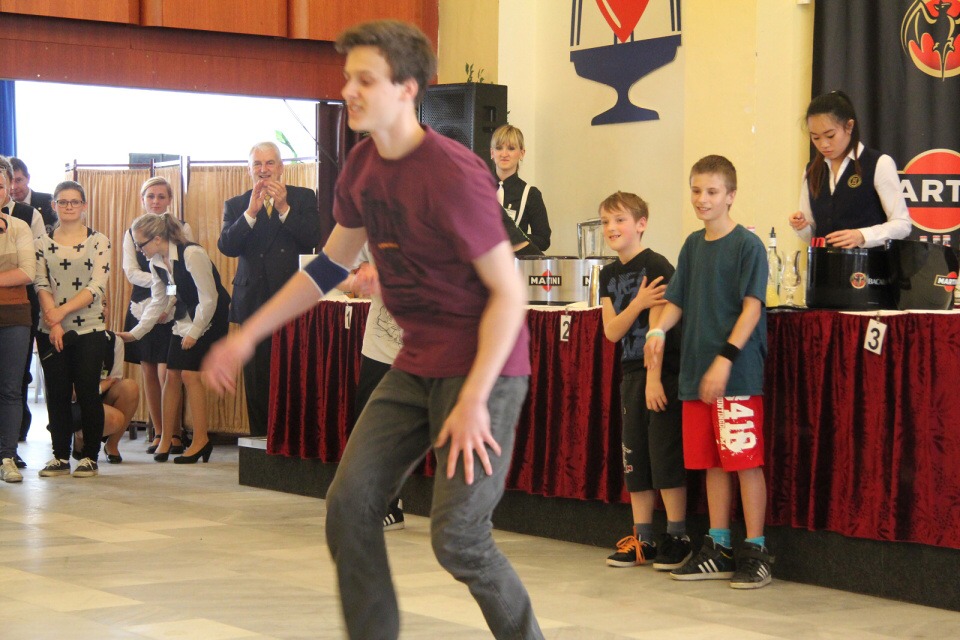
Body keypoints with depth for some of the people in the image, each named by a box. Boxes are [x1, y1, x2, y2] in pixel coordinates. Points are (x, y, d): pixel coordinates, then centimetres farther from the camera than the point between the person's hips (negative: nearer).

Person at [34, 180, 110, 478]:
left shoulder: (99, 241, 1)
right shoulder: (43, 243, 8)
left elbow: (97, 286, -8)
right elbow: (41, 284, 0)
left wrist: (62, 311, -15)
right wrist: (52, 319, -13)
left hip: (88, 329, -2)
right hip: (50, 331, 2)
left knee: (88, 394, -2)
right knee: (57, 395, 4)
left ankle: (90, 458, 7)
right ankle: (61, 457, 13)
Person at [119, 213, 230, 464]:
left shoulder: (192, 254, -24)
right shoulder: (156, 262, 1)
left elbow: (209, 298, -19)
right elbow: (158, 302, 10)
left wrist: (194, 333, -16)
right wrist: (135, 333, 4)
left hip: (210, 318, -8)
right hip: (185, 318, 8)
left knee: (190, 373, -14)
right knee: (172, 375, 3)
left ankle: (201, 440, -8)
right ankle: (165, 439, 11)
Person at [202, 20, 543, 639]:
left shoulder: (453, 174, -20)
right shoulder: (363, 166, 6)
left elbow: (508, 292, -19)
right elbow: (333, 263, 19)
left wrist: (474, 401, -24)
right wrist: (249, 334, 17)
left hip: (485, 366, -8)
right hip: (417, 365, 8)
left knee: (457, 536, -12)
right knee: (349, 504, 1)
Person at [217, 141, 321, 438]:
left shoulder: (303, 198, 9)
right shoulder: (236, 205, 11)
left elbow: (313, 239, -5)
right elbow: (226, 246, -4)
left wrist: (283, 208, -13)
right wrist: (251, 211, -14)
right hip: (254, 300, 2)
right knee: (257, 380, 2)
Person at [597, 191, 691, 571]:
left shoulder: (656, 267, -10)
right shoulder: (610, 274, 11)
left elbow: (657, 327, -16)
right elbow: (611, 330, 2)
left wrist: (654, 379, -20)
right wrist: (638, 303, -15)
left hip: (663, 371, -8)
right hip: (631, 373, 8)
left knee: (665, 454, -6)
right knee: (634, 456, 9)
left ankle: (677, 537, 3)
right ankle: (642, 539, 16)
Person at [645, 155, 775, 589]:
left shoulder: (747, 245, -6)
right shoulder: (693, 245, 14)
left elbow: (752, 307, -12)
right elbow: (677, 300, 16)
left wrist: (726, 358, -20)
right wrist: (658, 329, -4)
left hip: (738, 374, -7)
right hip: (696, 373, 7)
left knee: (746, 461, -4)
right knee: (711, 463, 11)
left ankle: (755, 552, 3)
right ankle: (718, 549, 19)